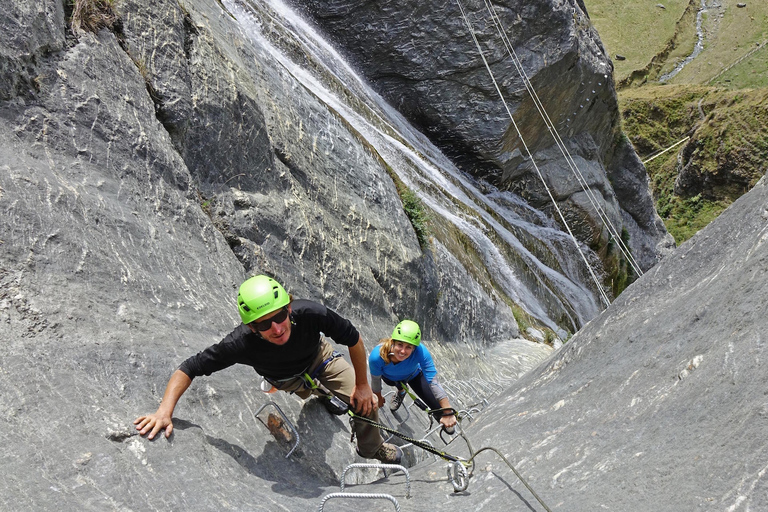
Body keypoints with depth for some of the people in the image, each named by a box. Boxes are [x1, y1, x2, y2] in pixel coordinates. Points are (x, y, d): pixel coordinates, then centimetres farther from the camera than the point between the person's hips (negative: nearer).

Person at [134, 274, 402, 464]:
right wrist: (164, 410, -50)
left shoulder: (311, 313, -43)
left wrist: (362, 385, -16)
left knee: (366, 403, -5)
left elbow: (353, 339, -25)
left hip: (319, 358, 0)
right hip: (288, 381, 0)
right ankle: (323, 395, 29)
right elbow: (189, 368, -36)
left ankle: (372, 449, 29)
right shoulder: (241, 344, -44)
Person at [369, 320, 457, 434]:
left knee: (439, 409, 0)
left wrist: (448, 413, -44)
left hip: (413, 375, 0)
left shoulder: (420, 351, -44)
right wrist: (379, 398, -1)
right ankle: (401, 392, 42)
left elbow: (433, 382, -42)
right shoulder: (377, 356, -42)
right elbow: (376, 380, -20)